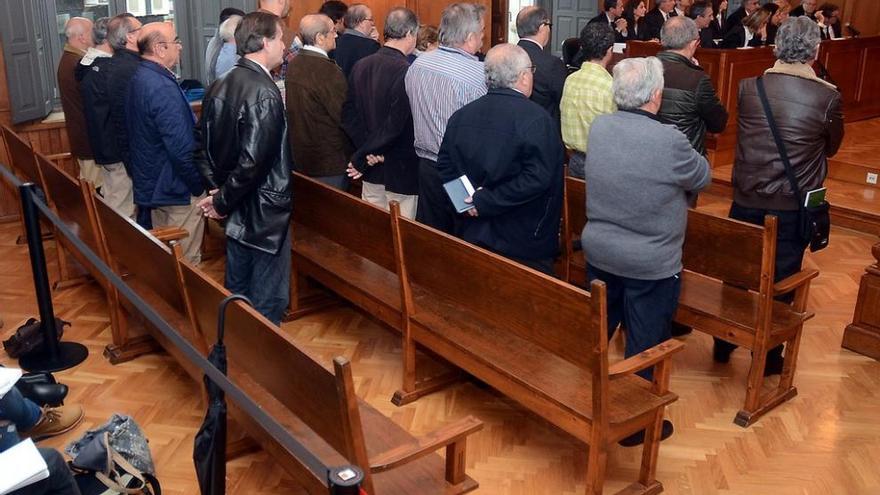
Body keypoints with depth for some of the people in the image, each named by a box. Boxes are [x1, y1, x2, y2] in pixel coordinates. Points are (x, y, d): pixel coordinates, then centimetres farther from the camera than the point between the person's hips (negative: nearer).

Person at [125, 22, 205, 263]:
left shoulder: (138, 78, 7)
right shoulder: (163, 87, -24)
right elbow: (182, 149, -26)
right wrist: (200, 185, -13)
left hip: (149, 183, 10)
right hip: (175, 188, -10)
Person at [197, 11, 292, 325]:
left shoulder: (219, 87, 4)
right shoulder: (264, 92, -21)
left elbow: (205, 144, 8)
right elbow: (254, 160, -25)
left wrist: (216, 189, 2)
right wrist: (223, 202, -14)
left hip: (236, 209, 9)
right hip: (265, 211, -8)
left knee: (236, 292, 21)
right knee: (268, 299, 5)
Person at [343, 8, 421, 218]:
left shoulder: (360, 66, 1)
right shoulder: (407, 72, -19)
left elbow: (349, 114, 2)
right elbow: (394, 125, -22)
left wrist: (367, 150, -5)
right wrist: (361, 159, -12)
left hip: (371, 169, 7)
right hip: (401, 170, -7)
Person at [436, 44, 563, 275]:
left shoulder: (460, 116, 3)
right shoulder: (537, 119, -16)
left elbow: (445, 167, 7)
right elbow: (537, 178, -23)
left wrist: (466, 200, 1)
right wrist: (488, 201, -18)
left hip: (473, 236, 6)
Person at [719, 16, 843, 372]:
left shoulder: (748, 87, -7)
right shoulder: (828, 96, -13)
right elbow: (832, 147, 4)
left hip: (746, 200, 2)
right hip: (793, 207, -2)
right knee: (780, 284, 12)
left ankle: (724, 345, 33)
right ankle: (767, 358, 25)